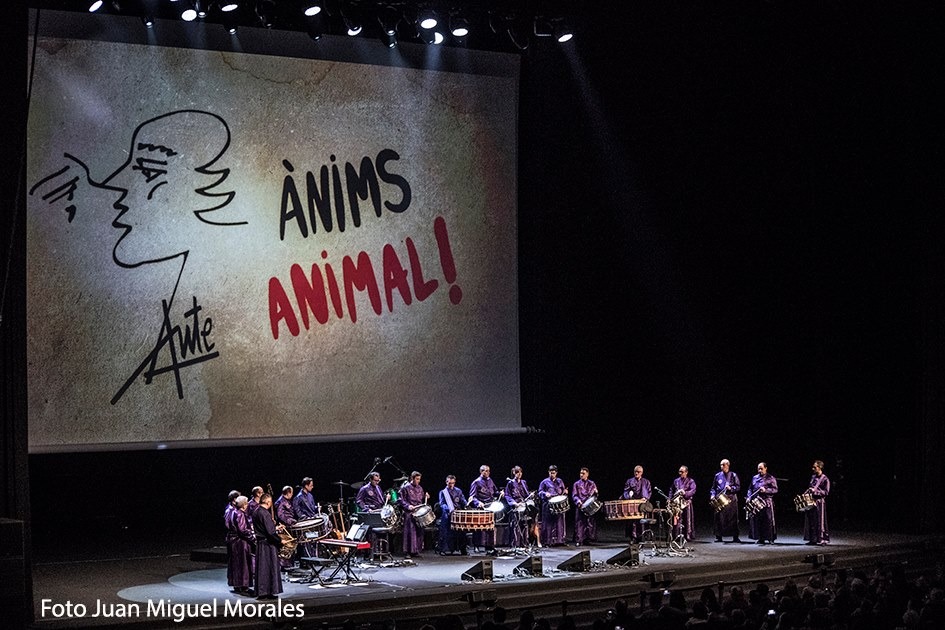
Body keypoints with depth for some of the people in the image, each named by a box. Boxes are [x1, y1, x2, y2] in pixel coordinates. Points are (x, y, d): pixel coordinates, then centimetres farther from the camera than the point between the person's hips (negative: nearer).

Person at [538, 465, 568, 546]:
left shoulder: (560, 481, 15)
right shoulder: (545, 482, 5)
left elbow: (563, 491, 22)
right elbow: (540, 492, 4)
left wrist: (565, 492, 0)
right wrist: (545, 494, -16)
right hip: (548, 505, -3)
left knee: (559, 523, 3)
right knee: (549, 523, -6)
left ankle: (559, 540, 8)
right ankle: (549, 542, -4)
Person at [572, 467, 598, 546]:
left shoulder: (592, 484, 12)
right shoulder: (577, 484, 7)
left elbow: (595, 495, 14)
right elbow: (574, 495, 2)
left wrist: (596, 492, -10)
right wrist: (578, 501, -16)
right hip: (580, 507, -2)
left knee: (590, 523, 1)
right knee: (580, 523, -6)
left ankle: (588, 539, 7)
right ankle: (579, 540, -7)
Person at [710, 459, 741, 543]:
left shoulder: (733, 475, 6)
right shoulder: (717, 476, 13)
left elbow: (738, 487, 4)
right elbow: (713, 488, 15)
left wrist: (731, 488, -14)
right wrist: (712, 495, -1)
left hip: (731, 499, -2)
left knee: (733, 519, -3)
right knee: (719, 519, -2)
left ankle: (735, 537, 0)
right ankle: (718, 537, 5)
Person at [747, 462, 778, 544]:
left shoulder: (771, 478, 3)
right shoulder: (755, 478, 17)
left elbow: (775, 490, -3)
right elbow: (750, 489, 18)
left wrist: (765, 490, -17)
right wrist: (749, 497, 3)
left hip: (766, 503, -4)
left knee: (767, 521, -6)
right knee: (757, 521, 2)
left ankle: (770, 538, -1)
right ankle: (760, 538, 8)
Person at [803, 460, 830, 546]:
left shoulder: (825, 479, -7)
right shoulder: (813, 477, 15)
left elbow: (826, 492, -12)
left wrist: (815, 491, -19)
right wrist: (807, 493, 8)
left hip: (819, 502, -7)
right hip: (811, 501, 7)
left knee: (819, 521, -5)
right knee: (811, 521, 7)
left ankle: (822, 539, -1)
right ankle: (813, 539, 13)